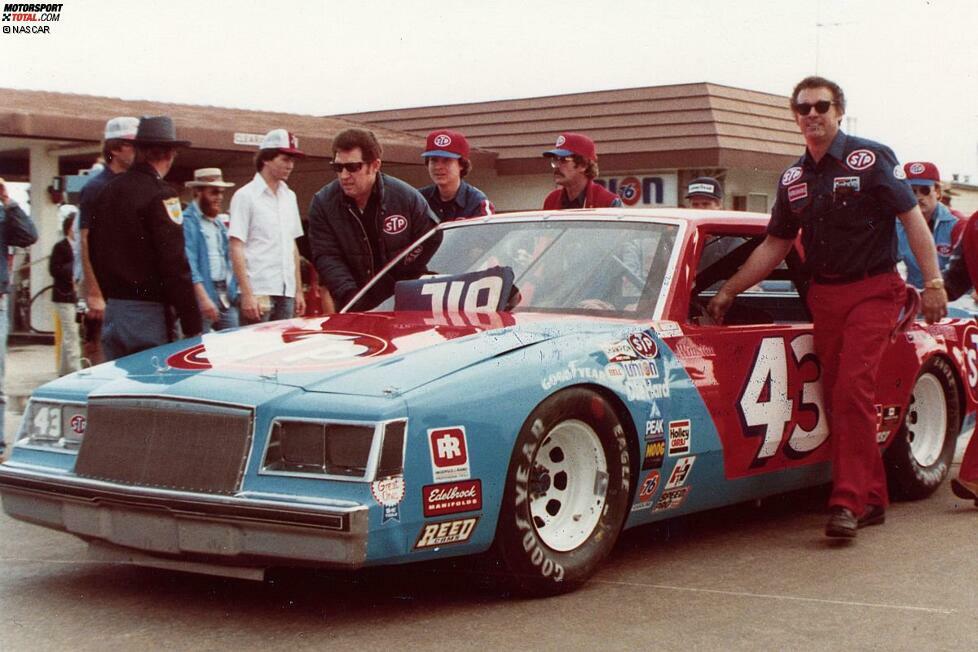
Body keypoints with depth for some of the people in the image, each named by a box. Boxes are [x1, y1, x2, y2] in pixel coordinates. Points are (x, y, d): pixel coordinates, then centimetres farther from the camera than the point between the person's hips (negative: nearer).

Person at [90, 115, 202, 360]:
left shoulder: (108, 191, 10)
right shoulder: (160, 195, -13)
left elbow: (95, 253, 15)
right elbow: (175, 264, -17)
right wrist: (192, 326, -15)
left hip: (112, 309, 8)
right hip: (147, 312, -7)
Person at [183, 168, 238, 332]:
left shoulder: (219, 224, 19)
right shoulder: (187, 221, -8)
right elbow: (189, 263, -17)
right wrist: (203, 298, -24)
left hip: (226, 298, 8)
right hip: (203, 297, -8)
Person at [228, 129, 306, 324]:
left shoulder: (289, 196, 16)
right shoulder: (246, 196, -4)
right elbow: (236, 249, -8)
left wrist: (298, 290, 16)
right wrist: (247, 294, -15)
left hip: (286, 292, 6)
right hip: (258, 292, -6)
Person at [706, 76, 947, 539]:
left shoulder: (871, 159, -5)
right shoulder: (794, 179, 11)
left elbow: (912, 219, -6)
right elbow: (774, 246, 18)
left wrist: (933, 283, -14)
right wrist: (728, 292, 16)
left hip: (873, 291, -6)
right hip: (824, 296, 6)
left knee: (852, 391, -17)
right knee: (838, 399, 4)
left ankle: (848, 501, -16)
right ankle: (872, 498, 13)